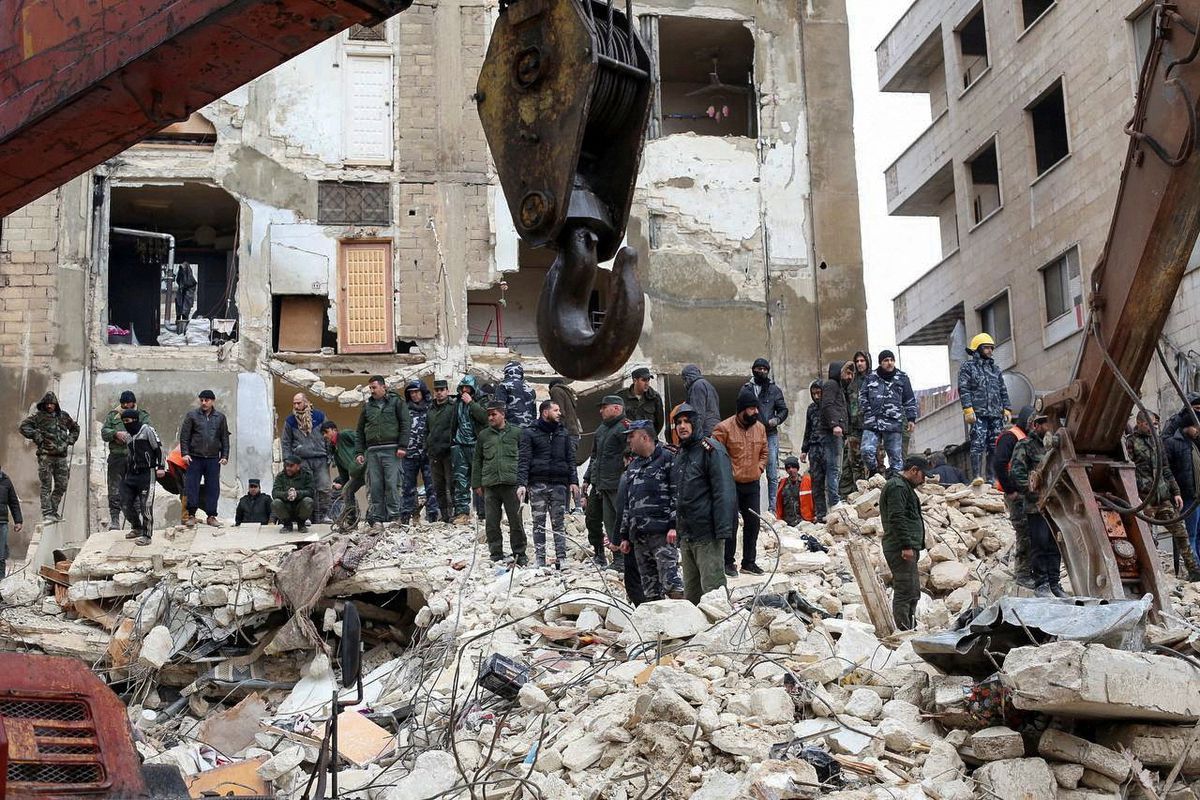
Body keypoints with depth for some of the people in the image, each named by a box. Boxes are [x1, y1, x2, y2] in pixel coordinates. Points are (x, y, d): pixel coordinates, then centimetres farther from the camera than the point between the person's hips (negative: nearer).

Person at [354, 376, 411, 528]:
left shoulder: (397, 403, 7)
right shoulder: (367, 406, 18)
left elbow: (405, 424, 0)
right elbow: (360, 431, 20)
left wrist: (402, 446, -9)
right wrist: (360, 452, 11)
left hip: (391, 450, -4)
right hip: (372, 451, 4)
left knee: (392, 484, -8)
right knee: (374, 486, 0)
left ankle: (394, 516, -3)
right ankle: (376, 518, 3)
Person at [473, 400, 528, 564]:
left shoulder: (516, 433, 5)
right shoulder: (484, 435, 11)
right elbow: (476, 460, 15)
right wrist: (476, 483, 9)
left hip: (512, 483, -2)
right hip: (490, 484, 2)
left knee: (516, 521, 1)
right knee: (491, 523, 3)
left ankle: (519, 554, 11)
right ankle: (496, 555, 13)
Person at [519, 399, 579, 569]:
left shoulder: (563, 434, 14)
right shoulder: (530, 433, 3)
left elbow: (571, 459, 13)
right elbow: (524, 460, -2)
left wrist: (574, 481, 3)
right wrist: (522, 483, -12)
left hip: (559, 484, 2)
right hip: (538, 484, -2)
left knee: (559, 523, 0)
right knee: (539, 523, 2)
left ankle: (561, 558, 0)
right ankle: (539, 558, 6)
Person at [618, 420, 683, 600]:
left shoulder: (666, 459, -1)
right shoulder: (633, 465, 23)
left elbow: (677, 494, -8)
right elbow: (627, 503, 25)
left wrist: (674, 525, -16)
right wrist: (624, 536, 21)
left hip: (662, 533, -8)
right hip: (638, 536, 8)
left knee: (670, 582, -15)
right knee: (650, 588, 7)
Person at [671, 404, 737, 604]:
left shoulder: (710, 449, -9)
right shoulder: (680, 454, 17)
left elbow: (724, 492, -16)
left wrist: (722, 530, -22)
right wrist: (677, 527, 19)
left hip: (707, 535, -9)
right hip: (686, 535, 9)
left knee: (712, 588, -8)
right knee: (691, 589, 14)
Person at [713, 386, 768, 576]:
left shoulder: (760, 428, 6)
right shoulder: (724, 428, -13)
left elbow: (764, 452, 19)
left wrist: (759, 468, 6)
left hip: (753, 484, 6)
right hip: (731, 485, -6)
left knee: (753, 522, 9)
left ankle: (749, 561, 20)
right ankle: (728, 562, 10)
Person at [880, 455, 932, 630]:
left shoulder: (903, 486, 24)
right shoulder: (897, 487, -11)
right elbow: (896, 518, -21)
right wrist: (906, 546, -24)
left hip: (907, 548, 11)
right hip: (901, 549, -11)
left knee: (913, 592, 15)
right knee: (905, 591, -12)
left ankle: (910, 630, 20)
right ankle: (905, 631, -14)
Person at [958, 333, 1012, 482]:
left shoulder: (995, 369, 23)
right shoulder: (968, 366, 4)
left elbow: (1003, 391, 24)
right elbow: (963, 389, -5)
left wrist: (1006, 409, 13)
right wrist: (968, 409, -14)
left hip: (996, 414, 6)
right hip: (979, 413, -6)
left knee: (995, 447, 3)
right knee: (978, 445, -12)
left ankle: (991, 477, 6)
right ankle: (976, 477, -14)